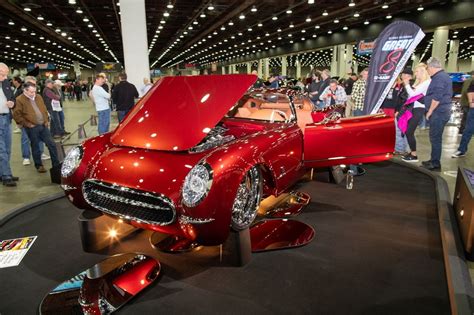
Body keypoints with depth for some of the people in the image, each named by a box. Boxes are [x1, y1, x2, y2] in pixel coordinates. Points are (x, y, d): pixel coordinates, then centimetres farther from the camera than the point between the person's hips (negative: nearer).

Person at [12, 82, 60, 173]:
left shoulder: (38, 97, 11)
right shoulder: (19, 100, -8)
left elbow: (44, 109, 20)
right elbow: (16, 115, -10)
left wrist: (46, 120, 11)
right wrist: (27, 124, -10)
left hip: (43, 125, 5)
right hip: (32, 128, -5)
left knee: (52, 144, 4)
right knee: (36, 147, 6)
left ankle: (56, 165, 12)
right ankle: (39, 166, 20)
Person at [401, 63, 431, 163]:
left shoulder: (427, 82, -10)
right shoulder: (418, 82, 18)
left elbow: (413, 94, -15)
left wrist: (407, 84, -7)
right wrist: (407, 85, 8)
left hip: (419, 110, -9)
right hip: (412, 108, 9)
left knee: (409, 132, -10)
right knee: (407, 131, 7)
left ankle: (414, 156, -2)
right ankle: (411, 152, 17)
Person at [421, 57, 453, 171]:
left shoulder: (439, 77, -15)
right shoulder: (444, 76, 18)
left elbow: (437, 97, -23)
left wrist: (430, 111, -14)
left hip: (438, 112, -10)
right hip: (443, 111, 10)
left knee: (435, 138, -5)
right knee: (436, 137, 16)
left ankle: (435, 164, 1)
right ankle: (434, 160, 25)